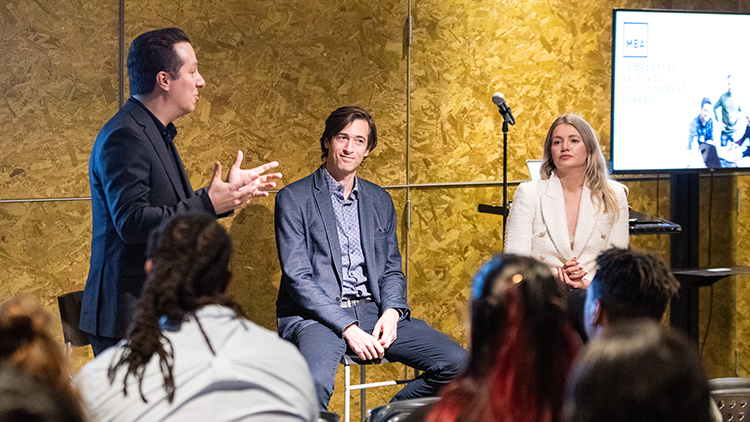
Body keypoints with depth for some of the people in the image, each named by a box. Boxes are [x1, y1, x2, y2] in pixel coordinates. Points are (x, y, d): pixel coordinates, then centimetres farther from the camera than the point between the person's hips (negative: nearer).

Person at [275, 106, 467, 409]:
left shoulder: (380, 201, 17)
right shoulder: (293, 199, 0)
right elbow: (298, 278, -8)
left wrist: (391, 311, -5)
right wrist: (347, 328, -18)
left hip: (372, 310, 5)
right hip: (315, 314, -5)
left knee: (456, 363, -12)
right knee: (313, 383, -38)